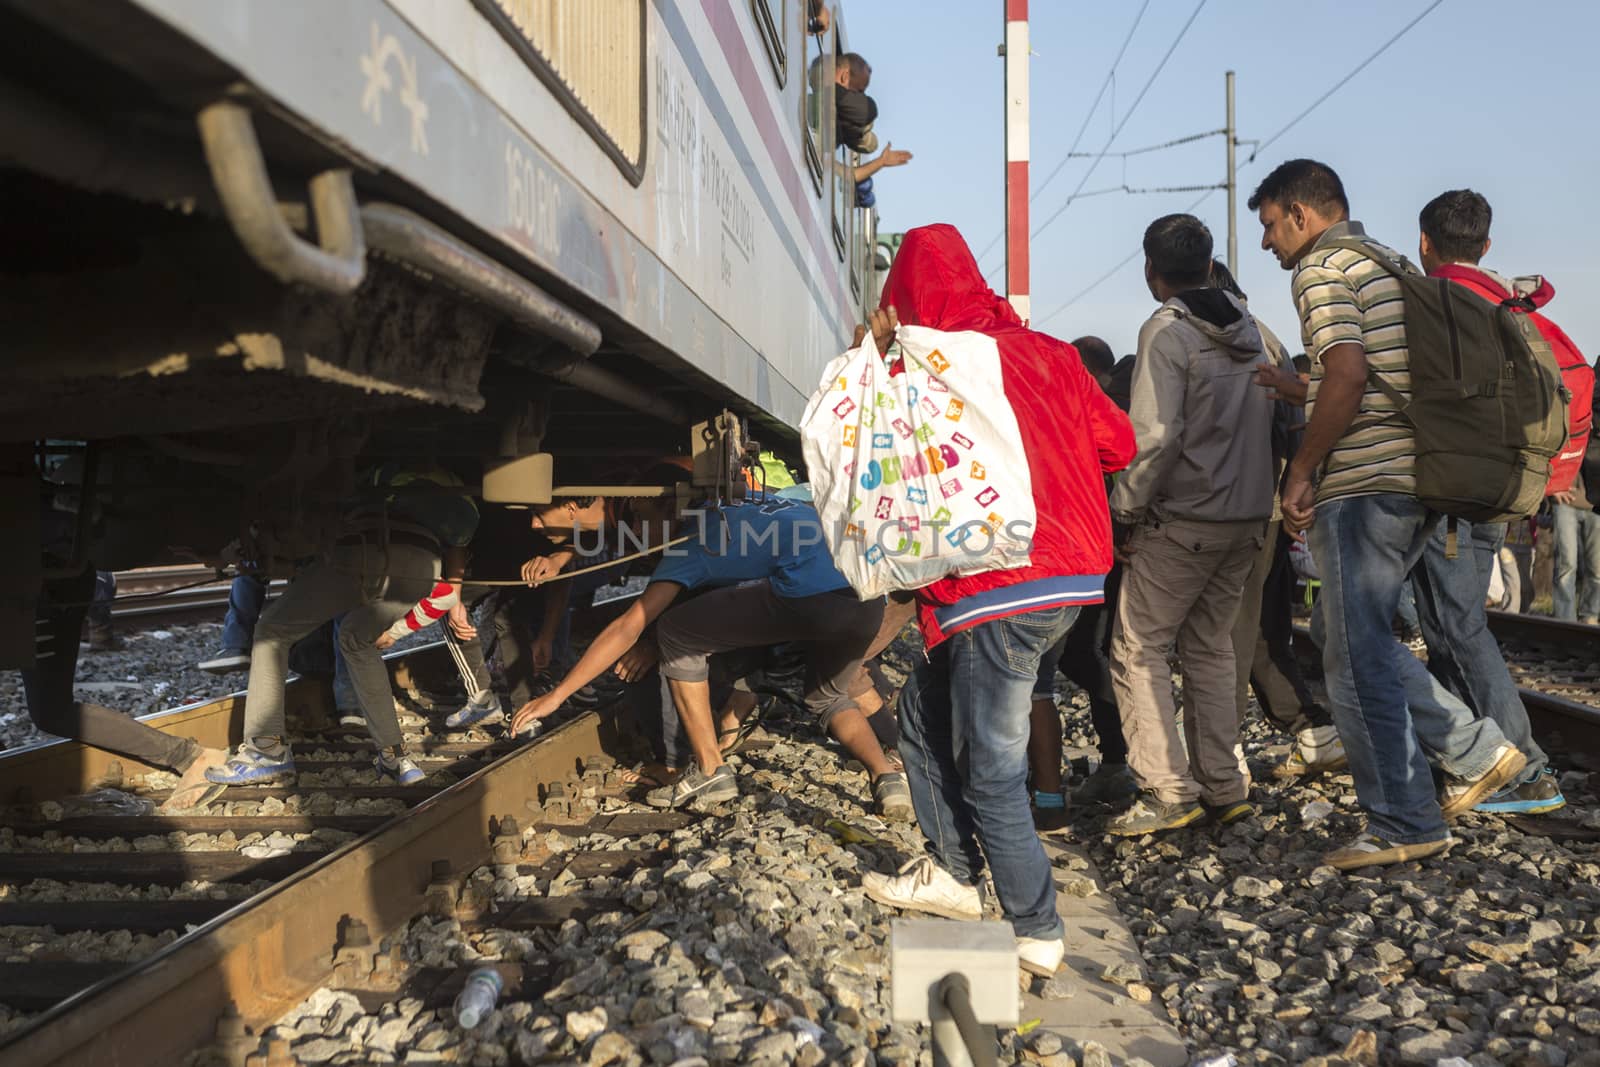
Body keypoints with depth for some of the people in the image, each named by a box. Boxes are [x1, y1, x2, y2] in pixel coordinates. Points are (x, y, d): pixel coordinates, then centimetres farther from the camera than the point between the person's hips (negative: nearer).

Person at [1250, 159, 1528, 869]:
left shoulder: (1320, 268, -8)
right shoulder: (1391, 264, 21)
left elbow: (1347, 375, -21)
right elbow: (1389, 377, 22)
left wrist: (1301, 471, -13)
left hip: (1360, 483, -10)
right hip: (1417, 478, 10)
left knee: (1357, 657, -1)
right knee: (1360, 641, 19)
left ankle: (1403, 825, 7)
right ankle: (1476, 752, 16)